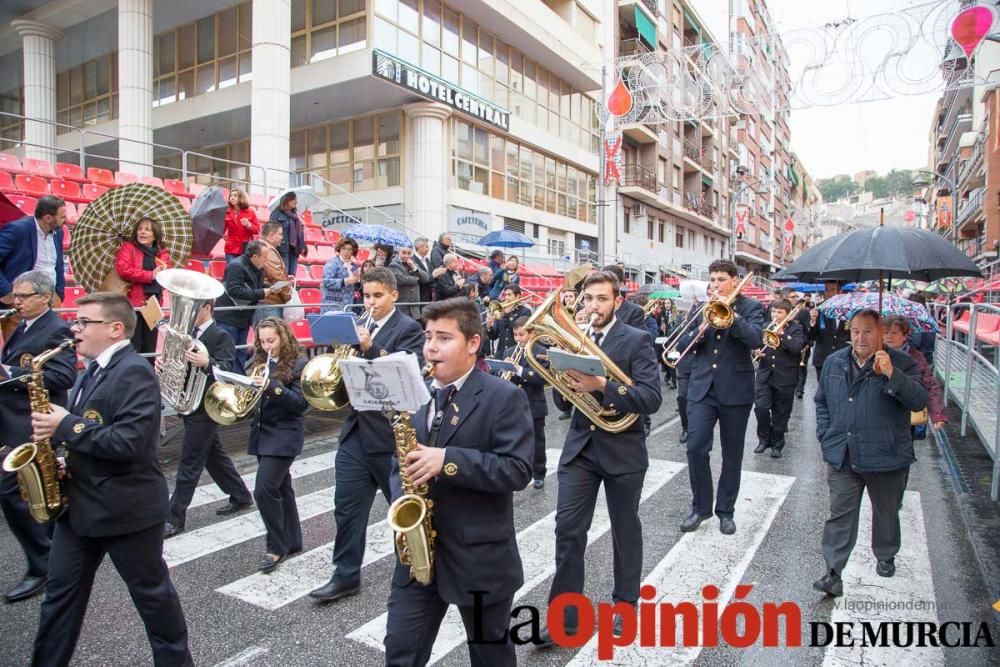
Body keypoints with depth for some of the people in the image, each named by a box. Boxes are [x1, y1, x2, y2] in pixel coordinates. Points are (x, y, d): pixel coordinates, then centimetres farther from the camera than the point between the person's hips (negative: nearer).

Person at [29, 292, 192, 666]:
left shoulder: (134, 372, -21)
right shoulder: (95, 370, 10)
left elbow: (128, 442, -30)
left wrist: (65, 427, -22)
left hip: (127, 508, -9)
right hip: (79, 503, 9)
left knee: (151, 592, 9)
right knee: (60, 591, 17)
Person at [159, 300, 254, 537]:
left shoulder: (221, 336, -13)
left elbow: (226, 370, -24)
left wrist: (207, 363, -43)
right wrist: (163, 362, -11)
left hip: (205, 409, -8)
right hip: (190, 405, 9)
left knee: (189, 464, -1)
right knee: (214, 455, 18)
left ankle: (175, 518, 8)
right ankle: (241, 497, 31)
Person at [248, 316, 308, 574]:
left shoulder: (298, 364, -10)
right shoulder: (259, 362, 9)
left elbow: (301, 403, -17)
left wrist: (272, 386, -27)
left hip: (284, 436, -7)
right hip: (262, 434, 7)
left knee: (264, 490, -13)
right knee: (280, 489, 15)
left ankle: (277, 546, 3)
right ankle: (292, 541, 27)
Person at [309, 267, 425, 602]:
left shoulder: (408, 329, -9)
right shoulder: (364, 328, 12)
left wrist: (369, 349, -31)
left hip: (390, 432, -6)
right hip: (356, 429, 6)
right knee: (347, 506, 8)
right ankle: (346, 575, 21)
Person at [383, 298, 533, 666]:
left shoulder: (504, 397, -13)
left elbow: (519, 470, -20)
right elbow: (401, 461, 14)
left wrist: (449, 460, -29)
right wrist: (403, 498, -6)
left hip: (480, 555, -4)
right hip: (418, 550, 5)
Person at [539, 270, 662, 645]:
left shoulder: (636, 340, -8)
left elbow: (652, 398, -19)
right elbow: (563, 401, 7)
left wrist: (603, 385, -30)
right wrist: (565, 379, -15)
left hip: (622, 449, -3)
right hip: (580, 446, 4)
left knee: (625, 529, 13)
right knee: (567, 528, 1)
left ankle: (625, 603, 33)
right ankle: (564, 615, 13)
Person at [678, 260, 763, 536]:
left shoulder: (750, 307, 1)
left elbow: (755, 339, -17)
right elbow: (683, 344, 3)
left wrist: (729, 313, -22)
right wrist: (702, 326, -14)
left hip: (735, 390, -2)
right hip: (701, 388, 2)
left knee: (732, 453, 8)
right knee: (695, 448, -5)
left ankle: (725, 510, 23)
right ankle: (700, 507, 13)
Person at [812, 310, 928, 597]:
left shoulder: (902, 363, -7)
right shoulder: (834, 363, 5)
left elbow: (919, 401, -20)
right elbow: (822, 401, 15)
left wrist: (891, 374, -32)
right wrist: (826, 436, 5)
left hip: (887, 457, -2)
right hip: (842, 457, 2)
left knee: (886, 511, 19)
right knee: (840, 514, 1)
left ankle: (885, 557, 43)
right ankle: (833, 573, 5)